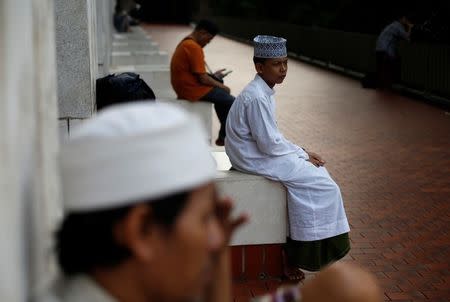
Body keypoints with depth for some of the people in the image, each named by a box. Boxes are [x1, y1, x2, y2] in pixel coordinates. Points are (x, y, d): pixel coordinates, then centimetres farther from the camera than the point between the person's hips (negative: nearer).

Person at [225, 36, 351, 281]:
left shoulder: (262, 92, 9)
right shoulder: (257, 97, -22)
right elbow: (269, 144, -23)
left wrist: (302, 152, 6)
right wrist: (302, 154, -10)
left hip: (256, 151, 10)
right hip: (254, 159, -10)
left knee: (316, 169, 8)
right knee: (316, 183, -12)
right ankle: (292, 254, -2)